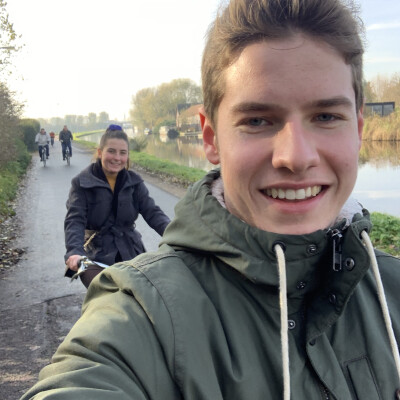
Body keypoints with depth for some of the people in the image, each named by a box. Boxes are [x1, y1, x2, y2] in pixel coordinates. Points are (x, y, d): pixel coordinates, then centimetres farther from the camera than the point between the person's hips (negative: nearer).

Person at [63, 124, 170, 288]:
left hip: (130, 254, 3)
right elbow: (74, 220, -13)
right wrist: (74, 252, -32)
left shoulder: (134, 182, 6)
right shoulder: (82, 182, -4)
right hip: (96, 258, -3)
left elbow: (152, 212, -3)